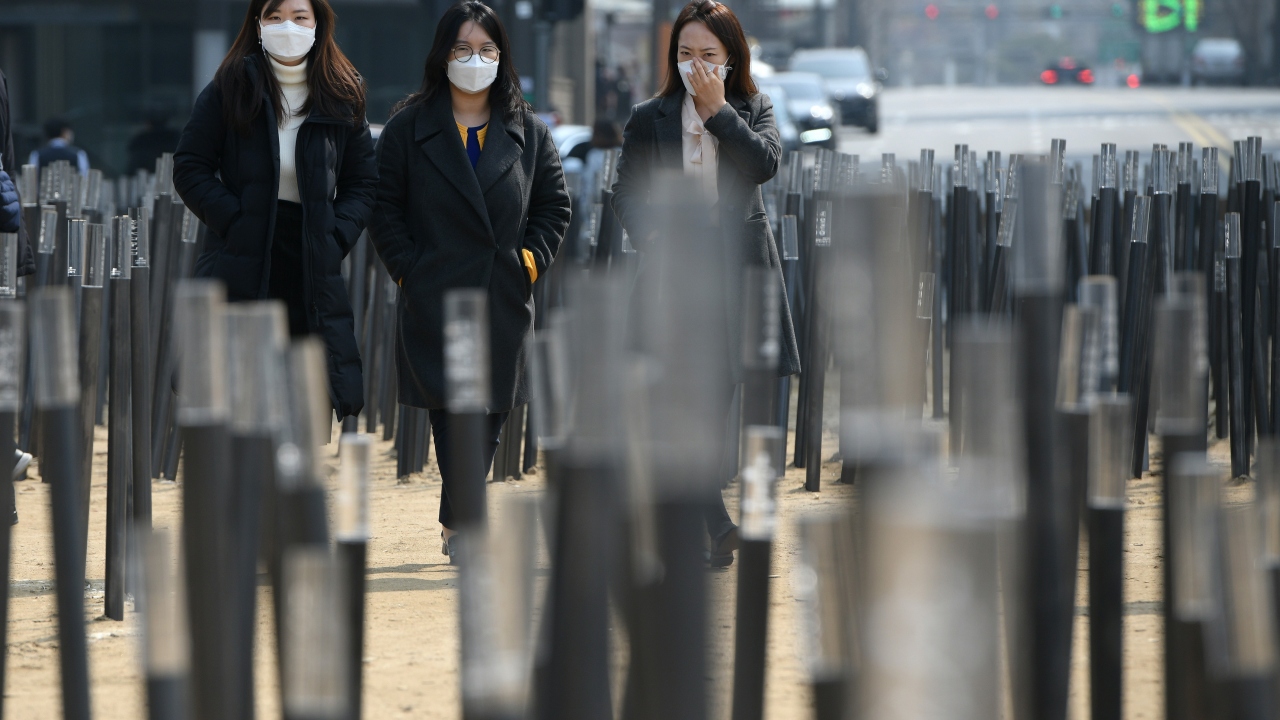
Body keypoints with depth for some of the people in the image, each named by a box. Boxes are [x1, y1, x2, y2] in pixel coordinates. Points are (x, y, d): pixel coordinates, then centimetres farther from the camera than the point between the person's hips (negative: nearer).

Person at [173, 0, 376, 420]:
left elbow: (363, 183, 14)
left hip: (312, 272, 2)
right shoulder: (230, 90, 3)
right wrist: (236, 224, -10)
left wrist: (336, 236, -3)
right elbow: (190, 169, 1)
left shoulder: (341, 98, 9)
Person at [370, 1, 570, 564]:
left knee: (489, 419, 6)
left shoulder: (528, 132, 11)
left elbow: (553, 206, 14)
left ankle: (455, 523, 21)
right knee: (454, 416, -12)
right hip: (433, 301, -3)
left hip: (504, 303, 3)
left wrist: (530, 262, 1)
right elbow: (384, 208, 3)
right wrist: (408, 269, -6)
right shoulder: (409, 127, 4)